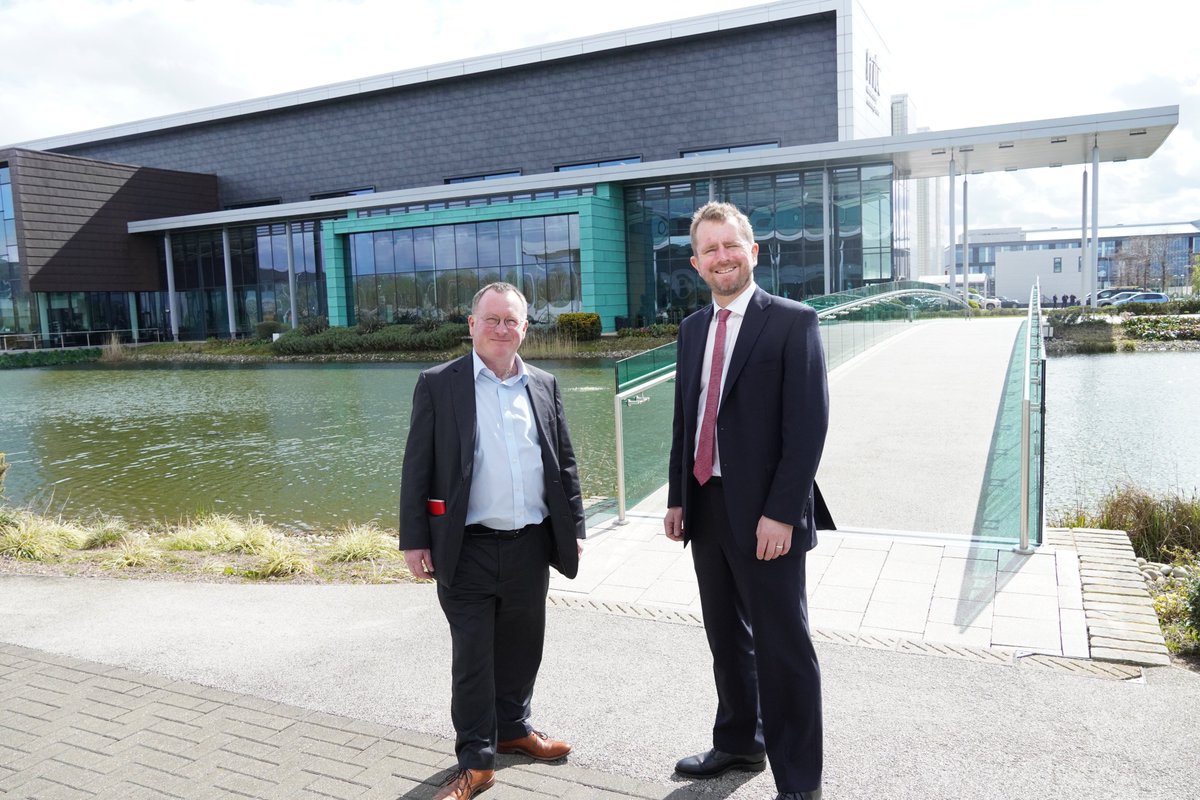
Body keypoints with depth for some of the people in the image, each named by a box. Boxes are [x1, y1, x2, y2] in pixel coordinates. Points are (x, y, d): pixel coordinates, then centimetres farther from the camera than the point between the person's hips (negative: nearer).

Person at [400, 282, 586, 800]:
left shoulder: (544, 386, 8)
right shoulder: (438, 384, -3)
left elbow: (564, 463, 13)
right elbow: (417, 467, -4)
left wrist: (573, 526, 10)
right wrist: (414, 539, -7)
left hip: (532, 545, 4)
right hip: (468, 550, -4)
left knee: (521, 648, 17)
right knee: (472, 657, 4)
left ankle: (513, 729, 39)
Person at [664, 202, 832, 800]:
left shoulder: (792, 322, -9)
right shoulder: (693, 329, 11)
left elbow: (808, 425, -14)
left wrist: (780, 513, -19)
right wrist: (677, 498, 12)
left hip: (763, 514, -6)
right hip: (705, 507, 7)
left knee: (783, 648, 3)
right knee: (726, 637, 19)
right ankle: (739, 743, 39)